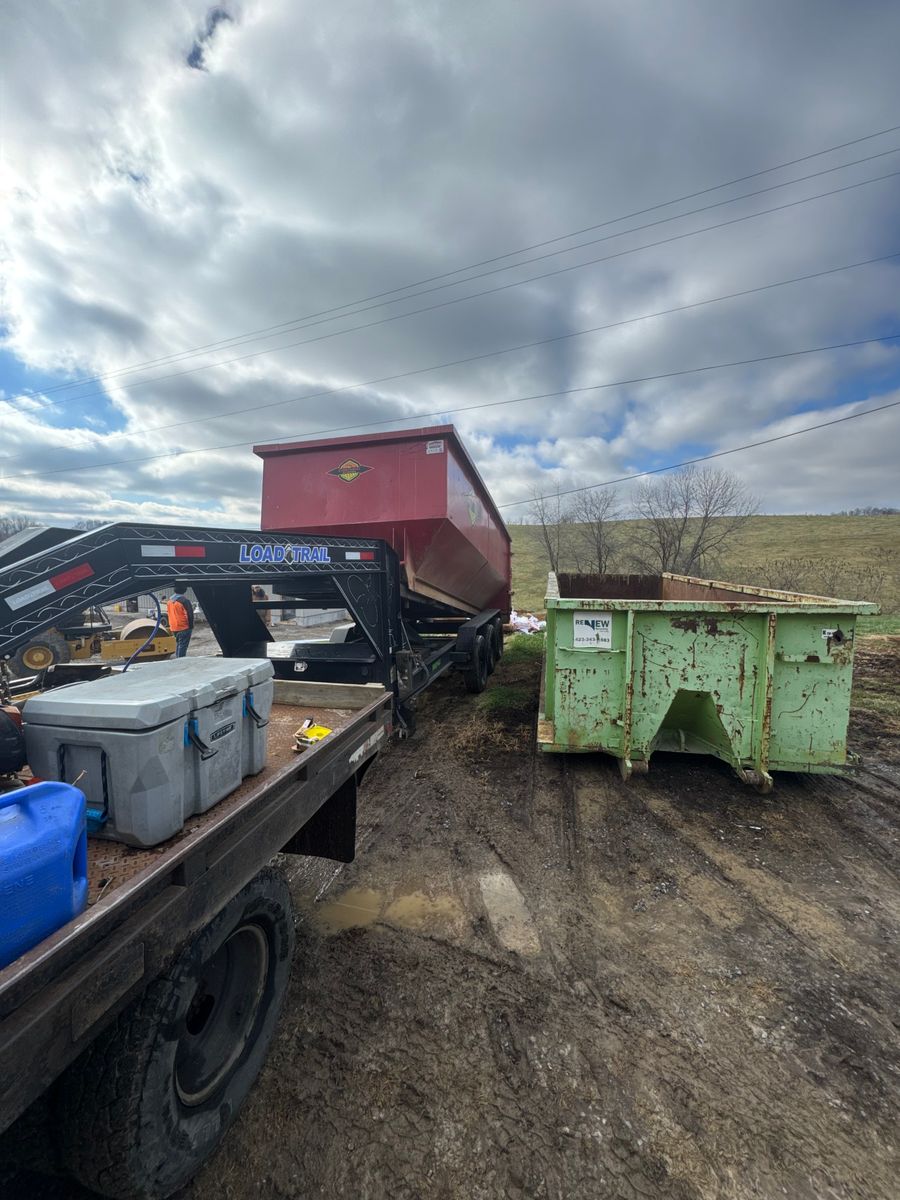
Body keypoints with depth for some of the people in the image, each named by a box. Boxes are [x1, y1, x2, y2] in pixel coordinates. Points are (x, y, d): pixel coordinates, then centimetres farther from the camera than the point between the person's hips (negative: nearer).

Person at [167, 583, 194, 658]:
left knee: (178, 644, 19)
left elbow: (169, 612, 14)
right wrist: (191, 625, -4)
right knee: (183, 646, -5)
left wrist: (171, 625, 20)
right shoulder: (184, 600, -17)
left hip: (174, 627, 8)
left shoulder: (170, 600, 8)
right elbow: (190, 614, -15)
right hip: (184, 627, -8)